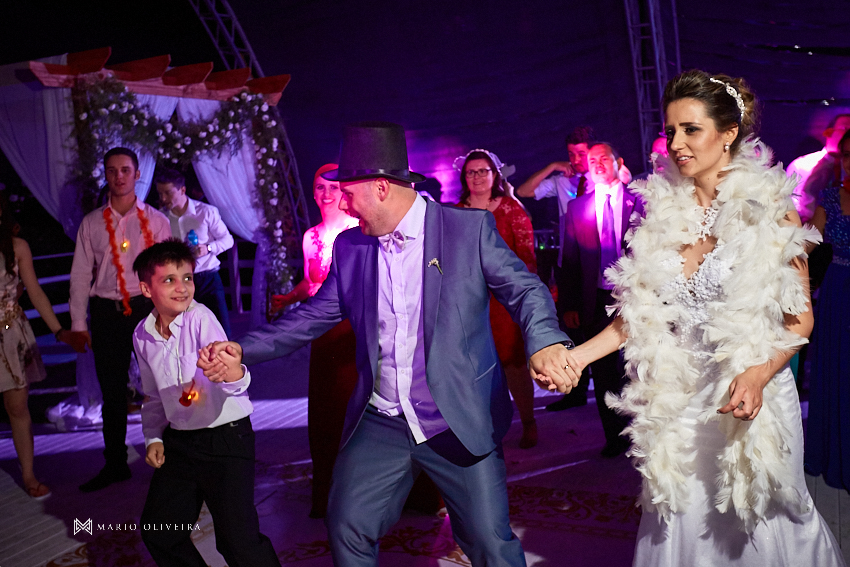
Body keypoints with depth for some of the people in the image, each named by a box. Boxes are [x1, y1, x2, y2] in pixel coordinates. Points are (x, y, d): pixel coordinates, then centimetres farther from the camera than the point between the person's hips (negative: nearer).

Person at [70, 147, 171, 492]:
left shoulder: (156, 220, 2)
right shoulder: (92, 223, 6)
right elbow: (80, 274, 6)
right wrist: (78, 323, 2)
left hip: (147, 308, -1)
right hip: (106, 312, 2)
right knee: (112, 392, 10)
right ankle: (115, 465, 24)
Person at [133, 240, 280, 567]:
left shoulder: (200, 318, -16)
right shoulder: (142, 336, 2)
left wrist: (233, 375, -54)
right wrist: (153, 437, 6)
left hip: (226, 435, -6)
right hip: (178, 439, 6)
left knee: (238, 538, -9)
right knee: (157, 531, 16)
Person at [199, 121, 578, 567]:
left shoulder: (470, 228, -8)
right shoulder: (349, 246, 5)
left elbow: (524, 288, -9)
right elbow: (315, 315, 9)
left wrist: (545, 342, -30)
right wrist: (243, 350, -2)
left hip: (458, 425, -3)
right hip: (379, 425, 4)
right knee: (346, 530, 7)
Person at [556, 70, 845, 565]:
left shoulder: (771, 209, -5)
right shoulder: (661, 215, 3)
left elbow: (799, 316, -4)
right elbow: (638, 315, 4)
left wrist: (759, 375, -22)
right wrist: (577, 355, -9)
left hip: (754, 394, -2)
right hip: (679, 397, 3)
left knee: (757, 519, 9)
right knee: (681, 520, 10)